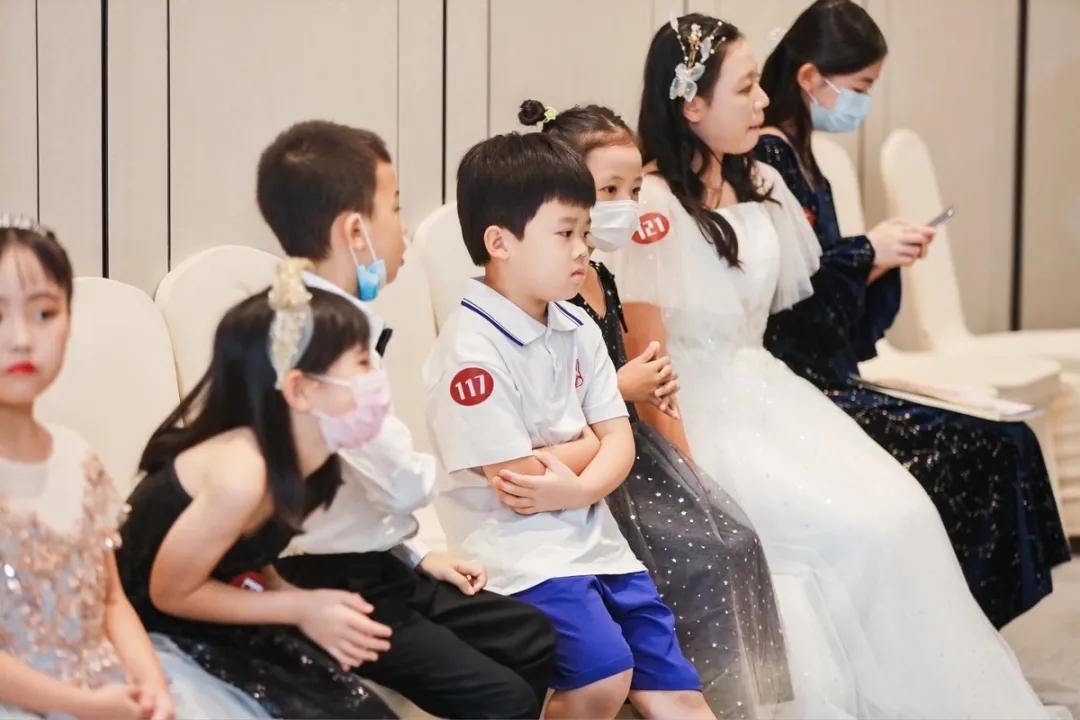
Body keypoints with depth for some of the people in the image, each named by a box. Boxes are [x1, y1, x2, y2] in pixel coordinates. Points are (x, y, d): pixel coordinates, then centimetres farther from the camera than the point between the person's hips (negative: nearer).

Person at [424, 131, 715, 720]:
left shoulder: (577, 330, 8)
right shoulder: (471, 350, -16)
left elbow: (618, 441, 5)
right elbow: (515, 484, -17)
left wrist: (577, 488, -17)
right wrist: (588, 442, -1)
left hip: (590, 534, 8)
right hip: (516, 548, -8)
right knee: (604, 672, -25)